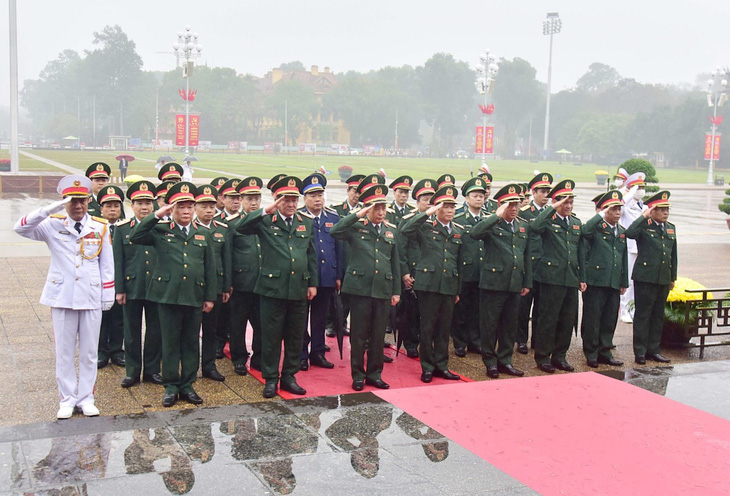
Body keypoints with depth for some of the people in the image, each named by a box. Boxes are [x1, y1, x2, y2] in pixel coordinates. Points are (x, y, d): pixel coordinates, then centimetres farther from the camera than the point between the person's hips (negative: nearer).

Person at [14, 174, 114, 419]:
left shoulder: (101, 228, 1)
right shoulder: (53, 225, -2)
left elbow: (107, 264, 5)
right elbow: (20, 227, -17)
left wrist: (108, 295, 4)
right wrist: (50, 209, -26)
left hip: (91, 298, 1)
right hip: (62, 297, -1)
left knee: (89, 351, 8)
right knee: (64, 352, 8)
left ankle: (86, 398, 20)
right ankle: (67, 399, 19)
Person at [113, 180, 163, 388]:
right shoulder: (122, 228, 2)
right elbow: (118, 262, 1)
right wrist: (119, 289, -4)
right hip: (132, 289, 0)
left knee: (155, 331, 8)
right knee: (132, 332, 8)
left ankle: (152, 369, 20)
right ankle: (132, 371, 19)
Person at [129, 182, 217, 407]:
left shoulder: (203, 234, 10)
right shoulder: (160, 231, 3)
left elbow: (210, 268, 11)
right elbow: (135, 237, -11)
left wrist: (210, 297, 7)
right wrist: (156, 215, -15)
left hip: (195, 297, 2)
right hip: (168, 295, -2)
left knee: (191, 342, 9)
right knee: (170, 342, 5)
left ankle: (187, 385, 19)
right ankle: (171, 386, 15)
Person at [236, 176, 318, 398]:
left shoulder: (306, 223, 12)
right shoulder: (265, 221, 0)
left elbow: (311, 256, 15)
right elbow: (241, 227, -18)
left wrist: (313, 283, 10)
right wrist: (266, 211, -24)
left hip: (299, 289, 4)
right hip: (272, 288, -4)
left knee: (296, 336, 11)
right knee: (271, 336, 3)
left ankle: (289, 376, 24)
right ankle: (270, 379, 15)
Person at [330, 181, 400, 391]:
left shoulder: (391, 230, 12)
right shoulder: (356, 226, -1)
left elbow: (395, 262, 15)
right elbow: (334, 232, -21)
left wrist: (396, 291, 12)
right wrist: (357, 215, -20)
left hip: (383, 289, 4)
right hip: (360, 287, -4)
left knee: (378, 334, 10)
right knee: (358, 334, 4)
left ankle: (374, 373, 22)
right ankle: (358, 375, 16)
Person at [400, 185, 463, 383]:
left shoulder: (459, 231, 13)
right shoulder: (425, 226, -1)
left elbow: (460, 262, 16)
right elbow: (405, 230, -22)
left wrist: (458, 290, 15)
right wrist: (427, 213, -21)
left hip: (449, 285, 4)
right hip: (428, 283, -4)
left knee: (444, 328, 10)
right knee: (427, 327, 2)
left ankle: (441, 365, 21)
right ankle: (427, 367, 13)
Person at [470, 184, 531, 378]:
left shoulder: (523, 226, 14)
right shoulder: (491, 224, -5)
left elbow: (527, 257, 18)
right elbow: (475, 233, -27)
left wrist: (527, 282, 14)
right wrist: (497, 216, -28)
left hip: (514, 285, 6)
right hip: (493, 282, -5)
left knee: (510, 325, 13)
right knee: (490, 325, 3)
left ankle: (505, 361, 25)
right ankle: (490, 362, 15)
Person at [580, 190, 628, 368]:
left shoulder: (622, 232, 17)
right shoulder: (597, 228, -4)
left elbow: (624, 258, 21)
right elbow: (585, 231, -29)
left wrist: (624, 282, 18)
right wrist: (601, 215, -22)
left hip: (614, 283, 6)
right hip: (596, 280, -6)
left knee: (610, 319, 11)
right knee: (592, 318, 1)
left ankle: (604, 352, 22)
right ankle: (591, 353, 10)